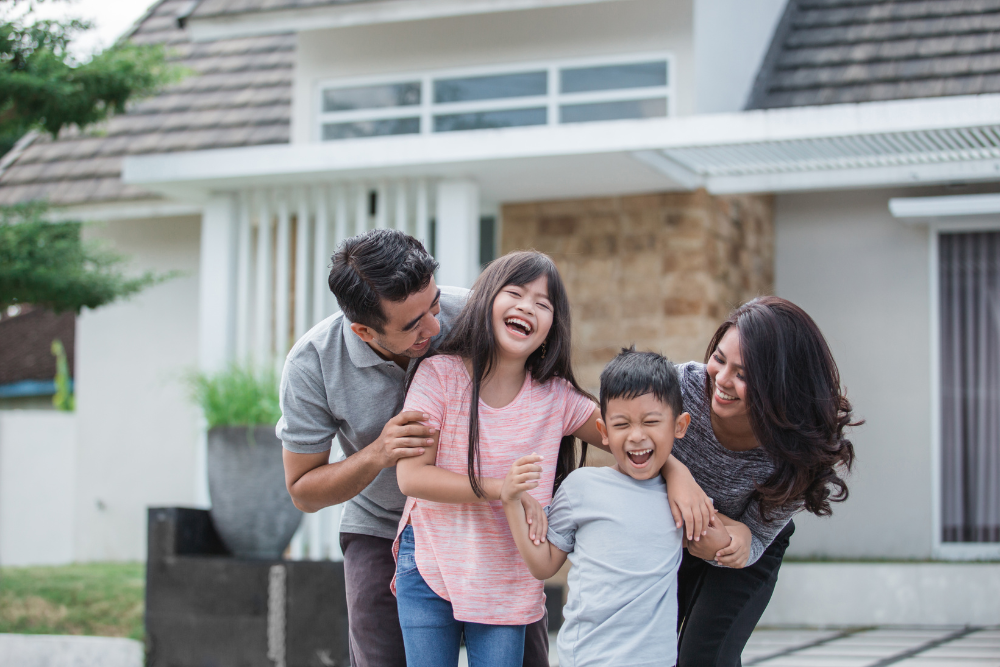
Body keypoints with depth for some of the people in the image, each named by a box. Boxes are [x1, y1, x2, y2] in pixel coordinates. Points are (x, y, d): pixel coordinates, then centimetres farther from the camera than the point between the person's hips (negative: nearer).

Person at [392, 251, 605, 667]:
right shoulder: (439, 375, -10)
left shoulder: (556, 397, -3)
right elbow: (411, 476, -15)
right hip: (430, 569, -1)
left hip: (506, 584, 2)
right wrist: (502, 488, -21)